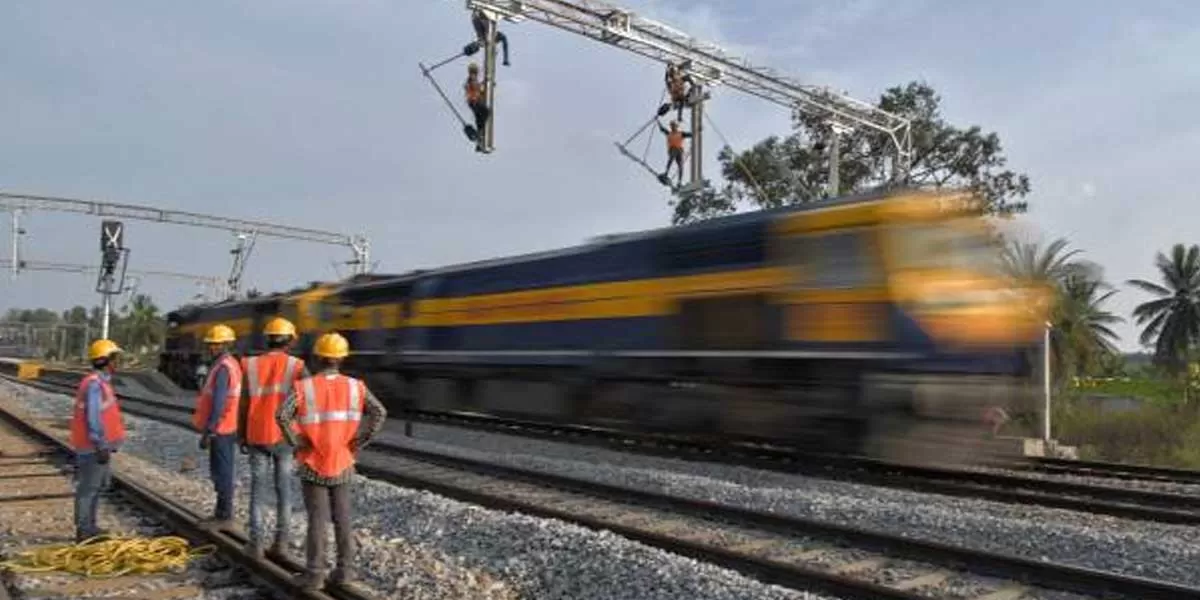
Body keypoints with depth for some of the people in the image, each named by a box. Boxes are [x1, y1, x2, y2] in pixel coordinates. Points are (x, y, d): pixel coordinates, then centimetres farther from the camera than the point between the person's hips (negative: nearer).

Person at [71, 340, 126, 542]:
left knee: (97, 485, 17)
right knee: (88, 488, -3)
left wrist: (106, 444, 22)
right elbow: (93, 418, -24)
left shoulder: (102, 381, 13)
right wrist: (101, 446, -24)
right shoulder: (94, 384, -19)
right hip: (93, 447, -10)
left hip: (99, 445, 10)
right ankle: (84, 531, 4)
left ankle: (89, 527, 27)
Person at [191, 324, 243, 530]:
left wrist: (208, 431, -22)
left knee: (222, 473, -3)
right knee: (221, 472, 16)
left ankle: (225, 516, 4)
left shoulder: (222, 367, -18)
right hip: (226, 428, 10)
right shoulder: (230, 364, 13)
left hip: (220, 430, -10)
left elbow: (218, 403, -23)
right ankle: (222, 513, 24)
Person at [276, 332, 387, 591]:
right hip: (342, 465, 2)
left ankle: (315, 574, 9)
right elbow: (380, 413, -16)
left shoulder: (304, 387, -9)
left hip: (312, 465, -2)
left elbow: (281, 415, -23)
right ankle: (344, 569, 14)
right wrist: (359, 442, -7)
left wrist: (297, 443, -11)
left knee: (317, 519, 5)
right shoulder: (355, 387, -4)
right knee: (342, 518, 12)